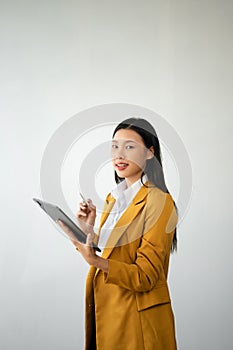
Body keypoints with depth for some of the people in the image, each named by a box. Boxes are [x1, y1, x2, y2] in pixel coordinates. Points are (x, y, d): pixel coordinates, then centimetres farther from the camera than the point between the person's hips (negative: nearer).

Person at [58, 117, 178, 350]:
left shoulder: (158, 201, -16)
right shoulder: (113, 198, 9)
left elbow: (145, 276, -20)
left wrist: (96, 261, -32)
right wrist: (87, 230, -2)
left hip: (138, 321, -7)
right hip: (105, 313, 7)